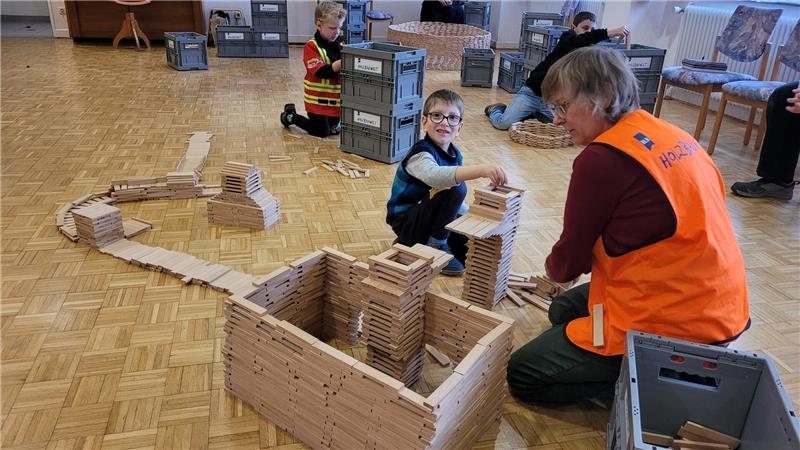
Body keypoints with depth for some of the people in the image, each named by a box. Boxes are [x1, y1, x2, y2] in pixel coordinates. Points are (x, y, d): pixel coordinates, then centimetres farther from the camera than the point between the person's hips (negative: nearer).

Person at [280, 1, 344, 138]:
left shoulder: (341, 43, 1)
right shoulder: (311, 47, -16)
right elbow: (321, 72, -28)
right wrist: (342, 62, -39)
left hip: (336, 98, 6)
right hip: (318, 99, -6)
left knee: (334, 129, 17)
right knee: (321, 132, 3)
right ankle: (290, 116, 25)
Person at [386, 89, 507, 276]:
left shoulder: (454, 154, 3)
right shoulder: (421, 153, -23)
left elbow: (456, 201, 17)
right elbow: (434, 175, -49)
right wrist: (481, 170, -59)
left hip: (429, 218, 8)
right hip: (405, 222, -8)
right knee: (456, 188, -28)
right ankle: (435, 245, -12)